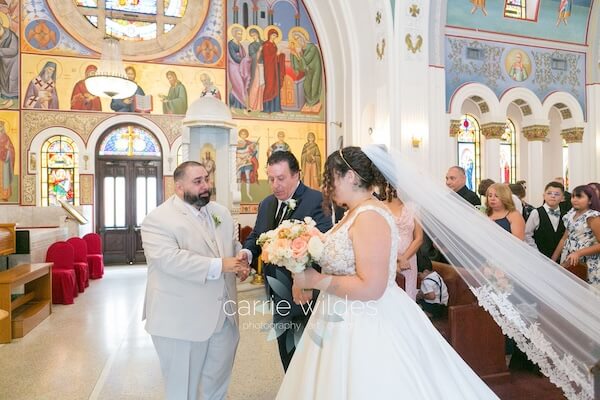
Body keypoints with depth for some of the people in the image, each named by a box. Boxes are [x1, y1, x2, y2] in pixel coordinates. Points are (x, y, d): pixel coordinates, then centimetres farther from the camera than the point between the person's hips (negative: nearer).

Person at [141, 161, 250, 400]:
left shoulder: (221, 213, 10)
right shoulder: (158, 219, -12)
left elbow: (234, 246, 17)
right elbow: (170, 259, -25)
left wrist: (242, 263, -6)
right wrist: (219, 265, -28)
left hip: (224, 315, 6)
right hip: (181, 319, -6)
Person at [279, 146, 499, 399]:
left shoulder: (369, 216, -21)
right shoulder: (357, 213, 7)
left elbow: (371, 288, -27)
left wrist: (316, 280, -20)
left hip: (367, 327, -9)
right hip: (348, 322, 9)